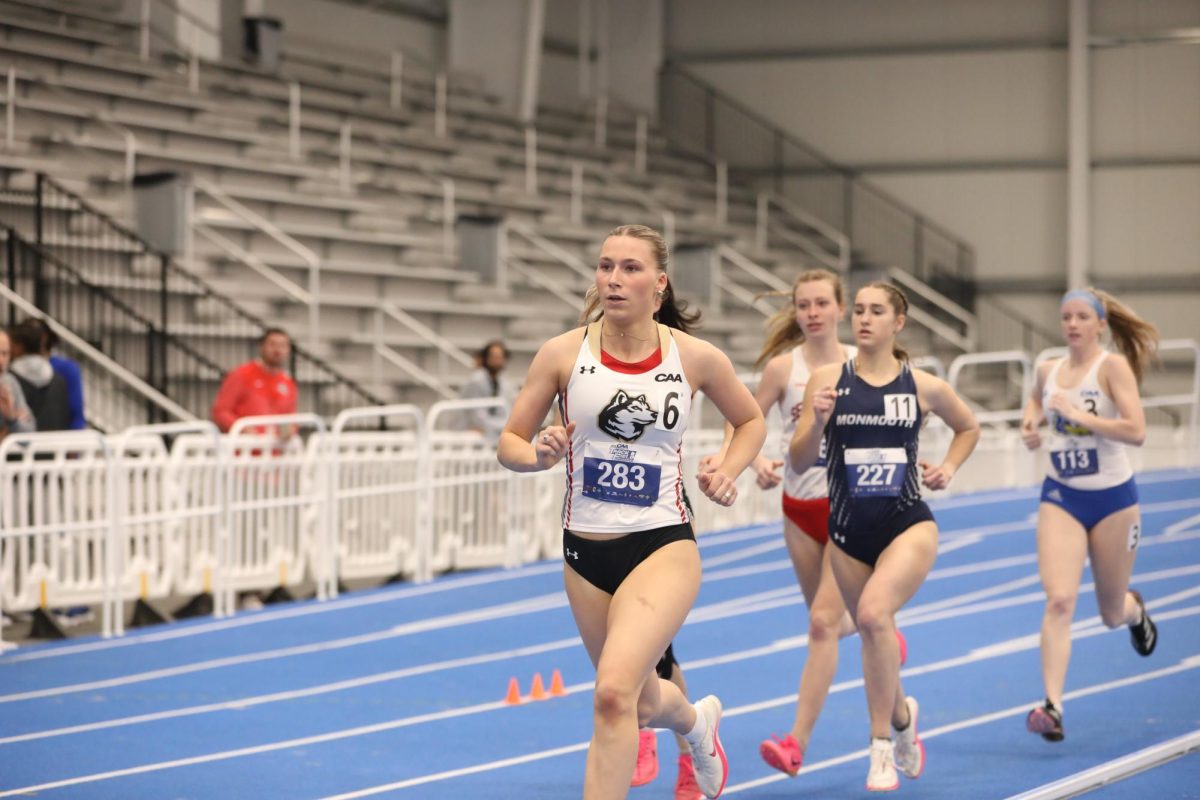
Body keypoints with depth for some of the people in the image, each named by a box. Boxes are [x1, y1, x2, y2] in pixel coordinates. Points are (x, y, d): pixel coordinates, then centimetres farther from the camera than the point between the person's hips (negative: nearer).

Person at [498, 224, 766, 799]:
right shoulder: (563, 353, -5)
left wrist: (728, 472, -3)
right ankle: (697, 720, 56)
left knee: (614, 693, -25)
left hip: (664, 546, -3)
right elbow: (509, 443, 2)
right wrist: (541, 455, -20)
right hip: (585, 551, 3)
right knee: (642, 704, 19)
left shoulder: (696, 358, -5)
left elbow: (750, 420, 15)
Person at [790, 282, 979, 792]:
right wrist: (817, 422, -21)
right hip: (848, 530, 2)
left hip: (908, 524, -2)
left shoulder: (923, 386, 0)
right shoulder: (828, 379, -1)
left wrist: (948, 468, 5)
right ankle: (902, 716, 46)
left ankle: (882, 745, -18)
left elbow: (969, 427, 21)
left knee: (874, 612, -28)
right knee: (874, 636, 13)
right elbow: (800, 462, -3)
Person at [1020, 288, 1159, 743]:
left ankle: (1135, 609, 52)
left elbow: (1136, 431, -25)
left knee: (1112, 614, 14)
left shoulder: (1113, 367, -14)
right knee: (1059, 600, -18)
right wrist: (1030, 423, 5)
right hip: (1061, 498, 2)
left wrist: (1077, 413, -28)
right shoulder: (1048, 370, 2)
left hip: (1113, 499, -2)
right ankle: (1052, 706, -21)